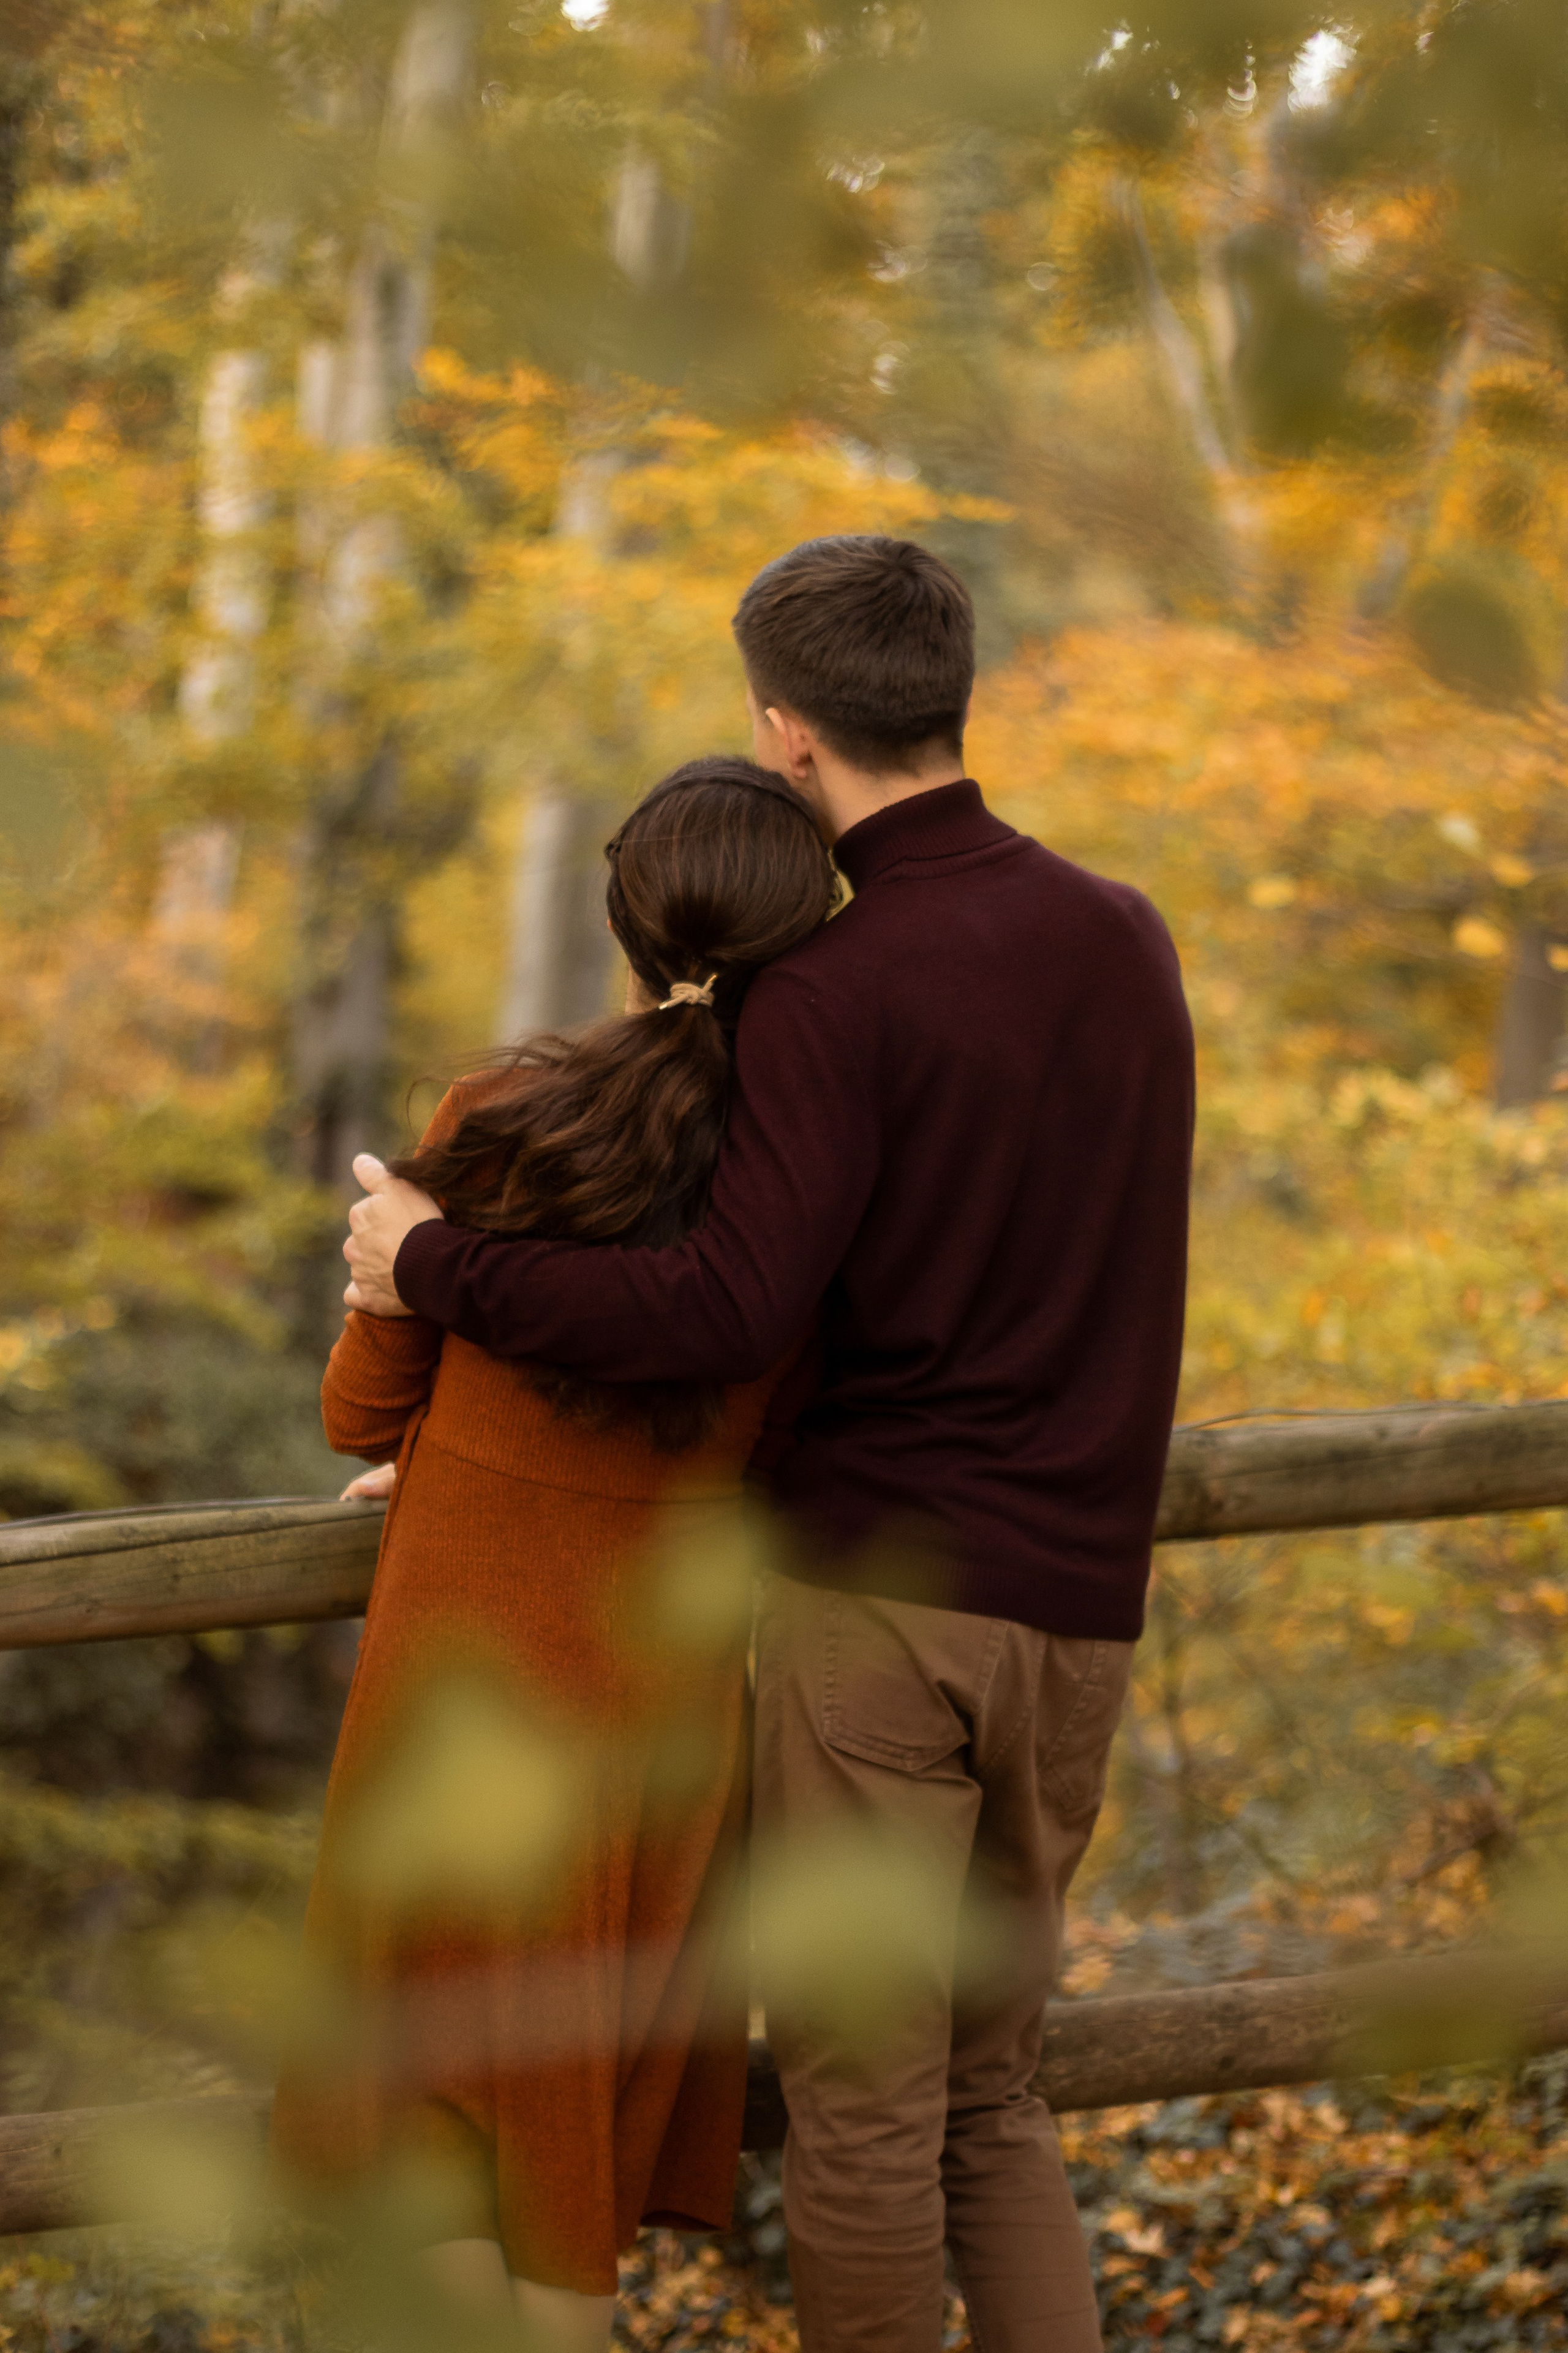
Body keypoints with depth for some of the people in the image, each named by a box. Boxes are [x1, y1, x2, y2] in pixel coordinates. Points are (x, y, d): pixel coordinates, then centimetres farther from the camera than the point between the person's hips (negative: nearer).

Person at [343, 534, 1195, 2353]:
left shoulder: (833, 995, -14)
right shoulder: (1125, 940, 9)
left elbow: (729, 1319, -22)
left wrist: (434, 1271, -10)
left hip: (877, 1589, -7)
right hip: (1072, 1607, 7)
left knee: (861, 2096, 3)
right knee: (987, 2088, 17)